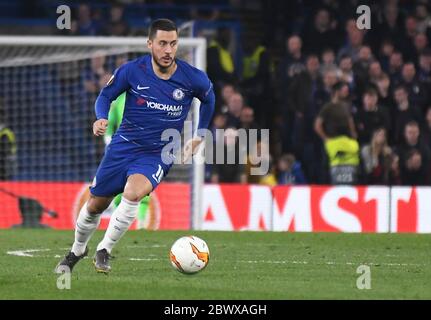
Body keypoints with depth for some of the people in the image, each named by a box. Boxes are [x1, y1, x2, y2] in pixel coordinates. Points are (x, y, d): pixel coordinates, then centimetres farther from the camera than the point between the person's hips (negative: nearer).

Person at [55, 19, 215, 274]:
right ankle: (77, 250, 39)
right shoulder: (132, 71, -13)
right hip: (124, 145, 2)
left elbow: (209, 99, 11)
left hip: (159, 154, -2)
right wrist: (102, 118, -19)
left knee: (133, 192, -31)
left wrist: (199, 138, 12)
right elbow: (106, 95, 2)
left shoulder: (193, 79, -12)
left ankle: (105, 250, -14)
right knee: (96, 205, 9)